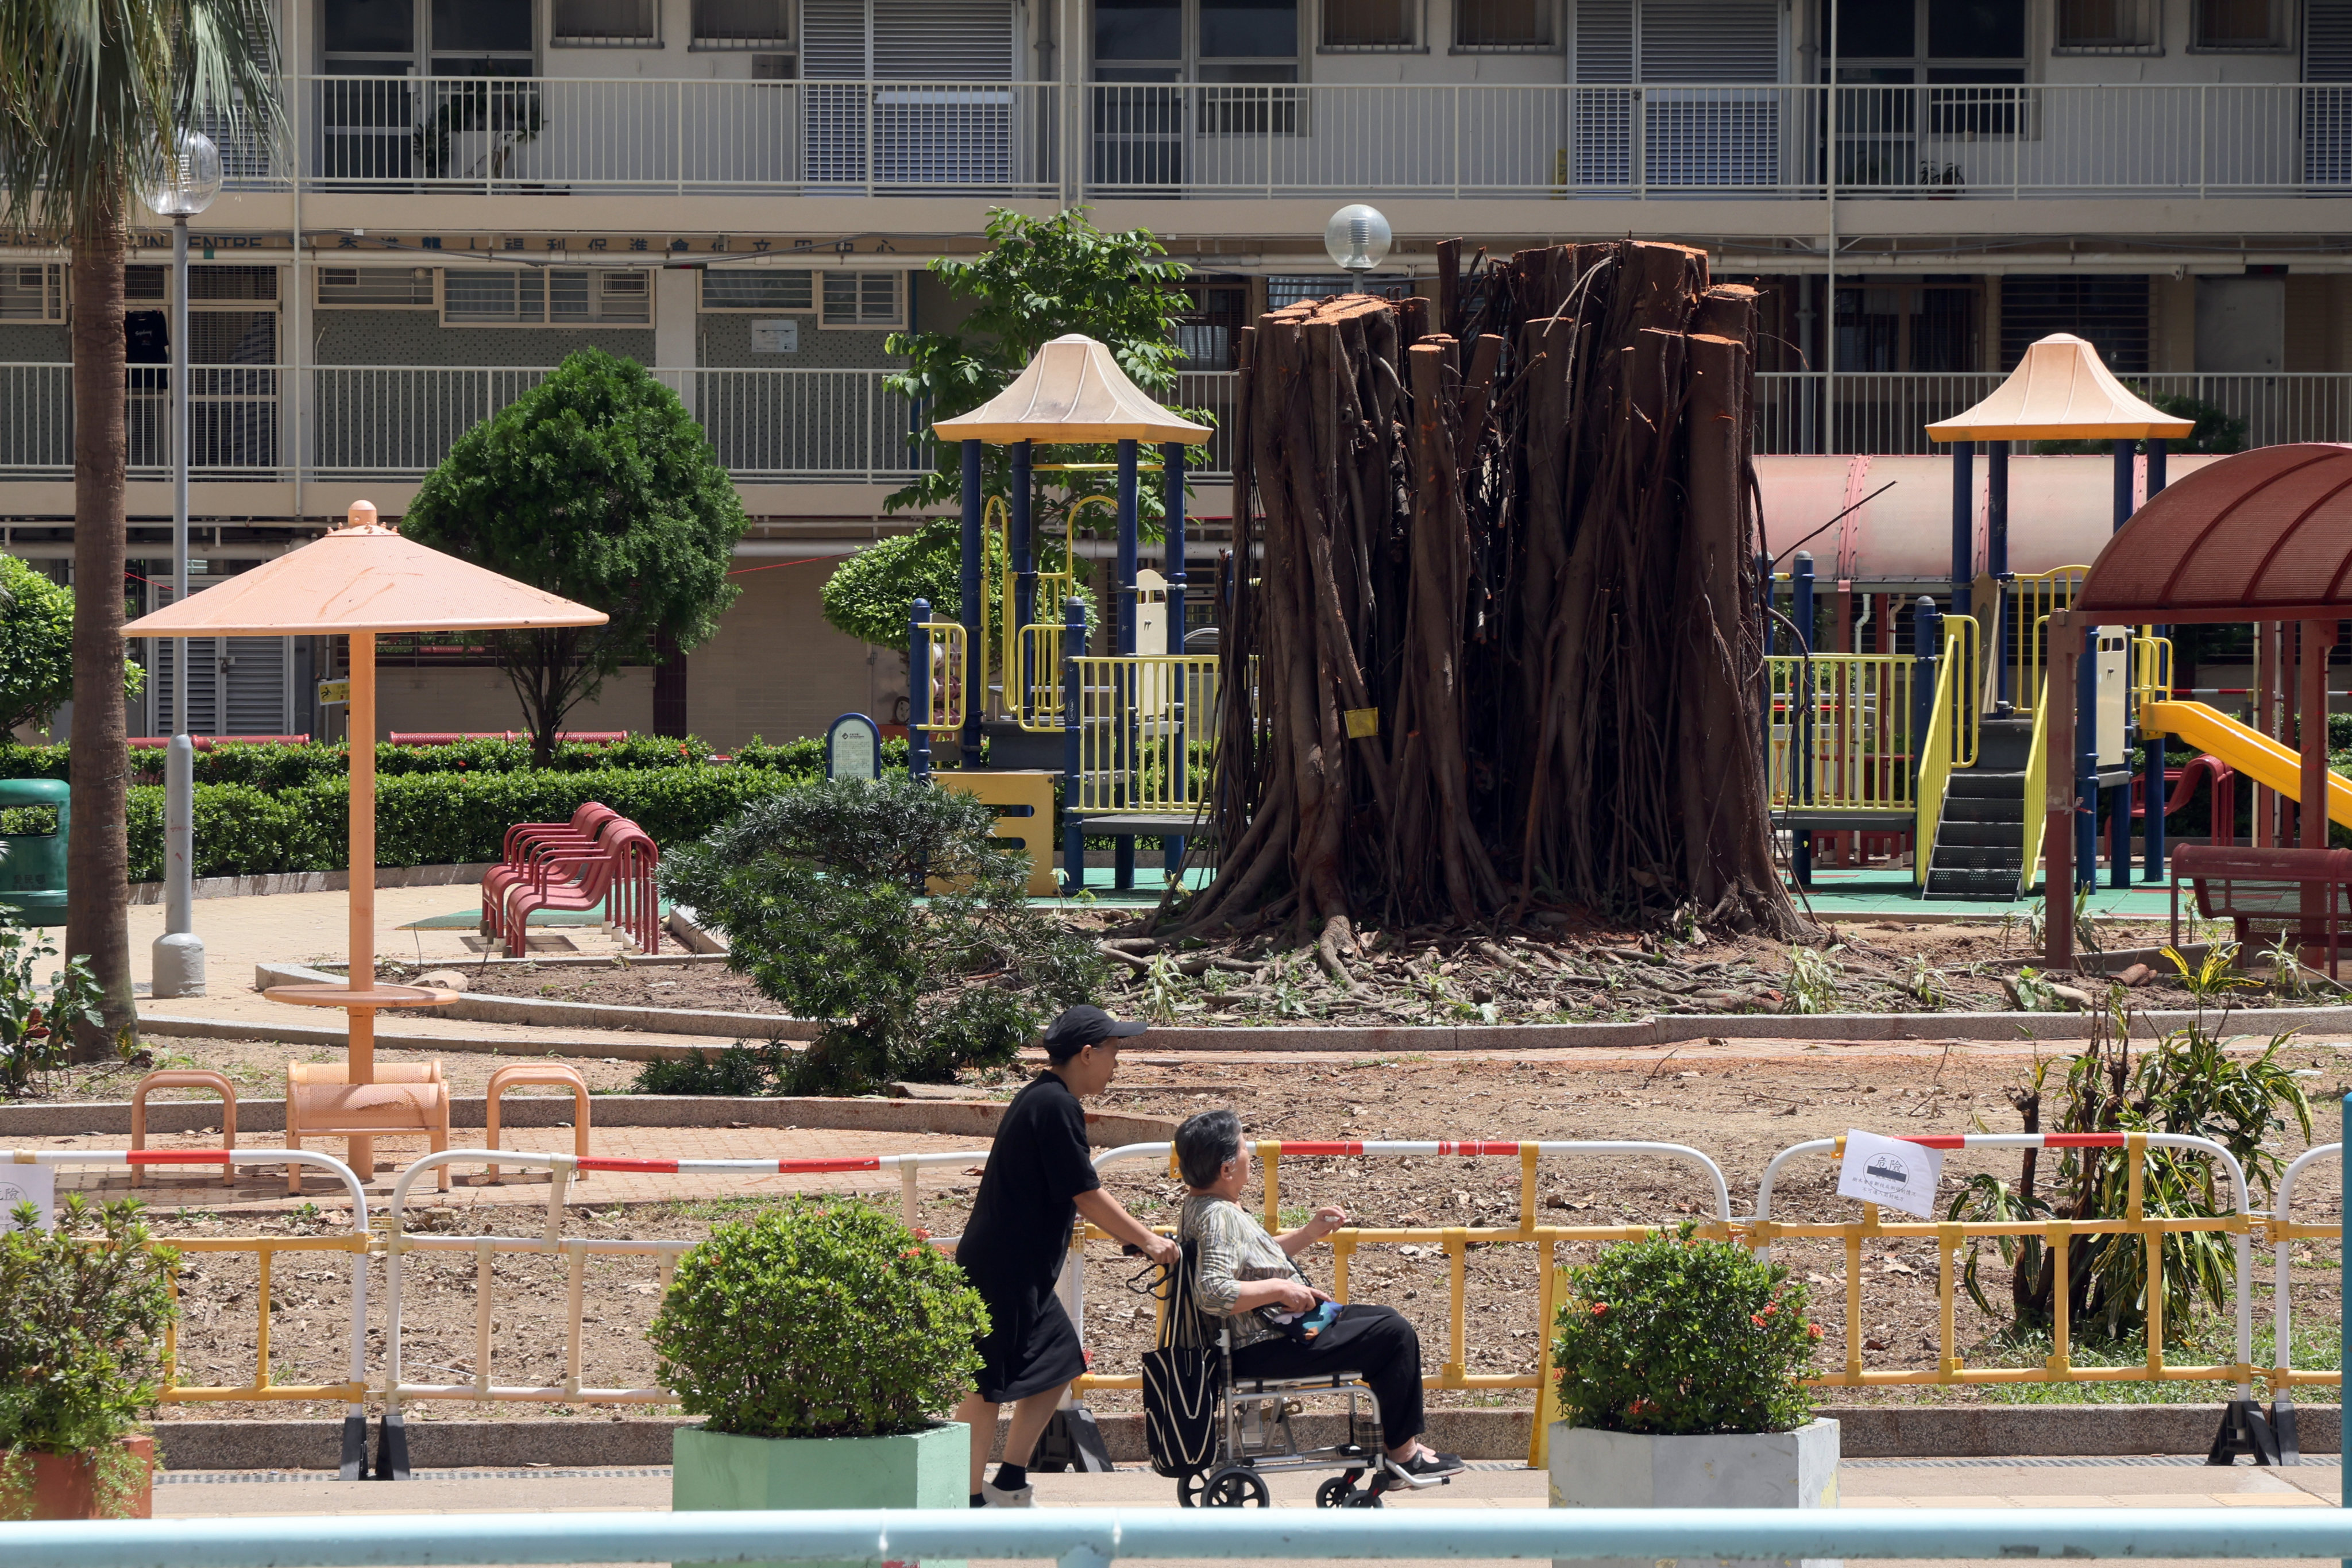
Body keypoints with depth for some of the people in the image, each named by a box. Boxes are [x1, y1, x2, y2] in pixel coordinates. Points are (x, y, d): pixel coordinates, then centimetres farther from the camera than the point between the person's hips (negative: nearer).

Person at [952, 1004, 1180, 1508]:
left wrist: (1129, 1232, 18)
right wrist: (1147, 1240, -6)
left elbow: (1070, 1193, 22)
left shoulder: (1040, 1099, 15)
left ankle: (1009, 1485, 20)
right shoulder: (1057, 1107, -17)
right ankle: (971, 1501, -3)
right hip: (1002, 1272, -11)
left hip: (1023, 1272, 11)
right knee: (989, 1383, -6)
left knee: (1057, 1363, 15)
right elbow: (1086, 1195, -16)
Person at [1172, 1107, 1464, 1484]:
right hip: (1264, 1350, -12)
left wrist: (1310, 1234, 14)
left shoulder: (1203, 1207, 11)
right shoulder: (1217, 1218, -23)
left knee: (1386, 1320, 21)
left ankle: (1401, 1441, 21)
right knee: (1395, 1335, -11)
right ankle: (1404, 1453, -2)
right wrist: (1281, 1289, -28)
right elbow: (1213, 1292, -36)